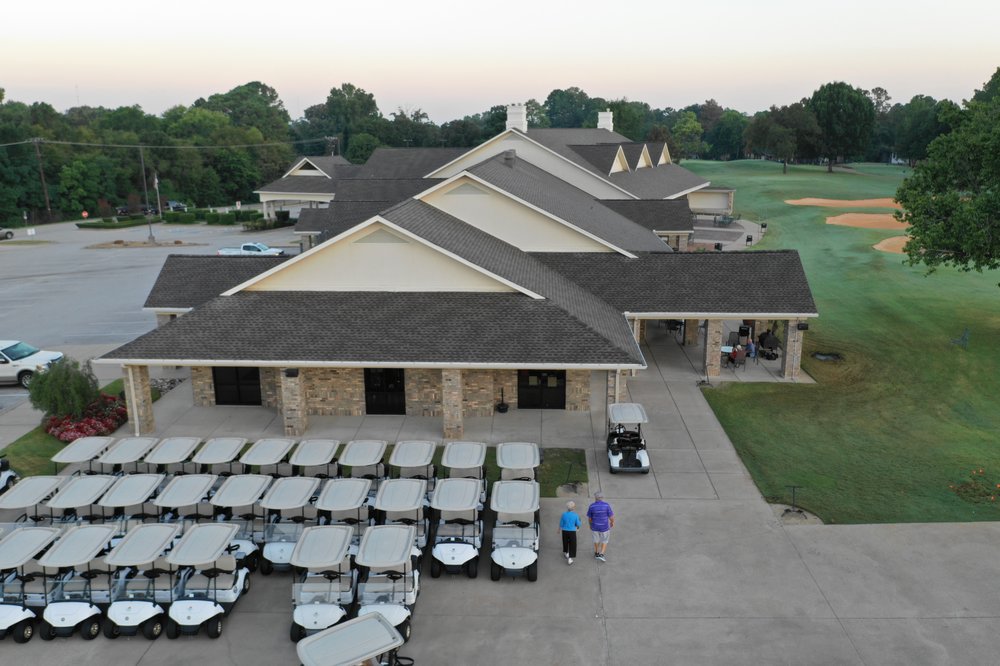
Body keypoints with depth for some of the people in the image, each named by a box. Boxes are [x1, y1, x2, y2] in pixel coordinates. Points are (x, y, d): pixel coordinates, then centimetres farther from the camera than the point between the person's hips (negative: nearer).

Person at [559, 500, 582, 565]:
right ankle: (569, 559, 6)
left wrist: (559, 530, 16)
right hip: (572, 532, -3)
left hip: (564, 531, 3)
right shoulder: (575, 515, -18)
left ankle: (565, 553, 45)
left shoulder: (564, 514, -11)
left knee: (565, 542, 26)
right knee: (572, 545, 10)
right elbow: (578, 524, -7)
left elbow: (561, 523, -2)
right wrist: (581, 522, 15)